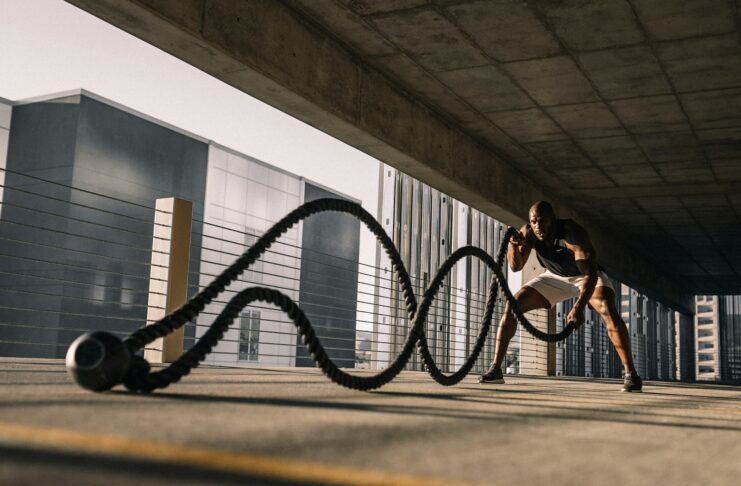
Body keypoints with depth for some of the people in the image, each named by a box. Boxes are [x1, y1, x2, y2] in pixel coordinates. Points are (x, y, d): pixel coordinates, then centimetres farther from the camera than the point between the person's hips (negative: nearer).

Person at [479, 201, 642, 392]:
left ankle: (631, 373, -22)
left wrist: (579, 307, -56)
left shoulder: (573, 234, -35)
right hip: (555, 277, 4)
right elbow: (516, 267, -20)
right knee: (511, 306, -11)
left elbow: (590, 274, -42)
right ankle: (495, 369, -6)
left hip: (587, 275, -4)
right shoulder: (528, 233, -21)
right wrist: (514, 246, -41)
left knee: (608, 311, -31)